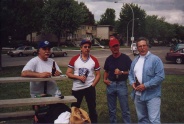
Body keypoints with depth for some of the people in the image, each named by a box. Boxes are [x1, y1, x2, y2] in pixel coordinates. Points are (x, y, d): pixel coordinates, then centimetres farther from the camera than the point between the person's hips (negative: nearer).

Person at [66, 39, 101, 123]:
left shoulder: (94, 60, -1)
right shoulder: (74, 59, -2)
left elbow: (98, 74, 3)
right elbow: (68, 73, -3)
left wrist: (93, 85, -8)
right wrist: (79, 77, -17)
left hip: (90, 88, 0)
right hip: (76, 88, 0)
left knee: (92, 108, 10)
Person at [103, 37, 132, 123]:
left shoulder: (125, 58, -7)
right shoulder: (108, 59, 5)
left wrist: (121, 72, -20)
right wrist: (104, 79, 1)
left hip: (122, 84, -4)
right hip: (110, 85, 4)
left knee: (125, 110, 0)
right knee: (111, 109, 16)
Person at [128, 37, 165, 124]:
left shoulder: (155, 59, -10)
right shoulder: (135, 60, 12)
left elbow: (160, 76, -16)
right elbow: (131, 74, 19)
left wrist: (145, 85, -19)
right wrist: (132, 82, -3)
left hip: (152, 95, -6)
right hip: (138, 95, 7)